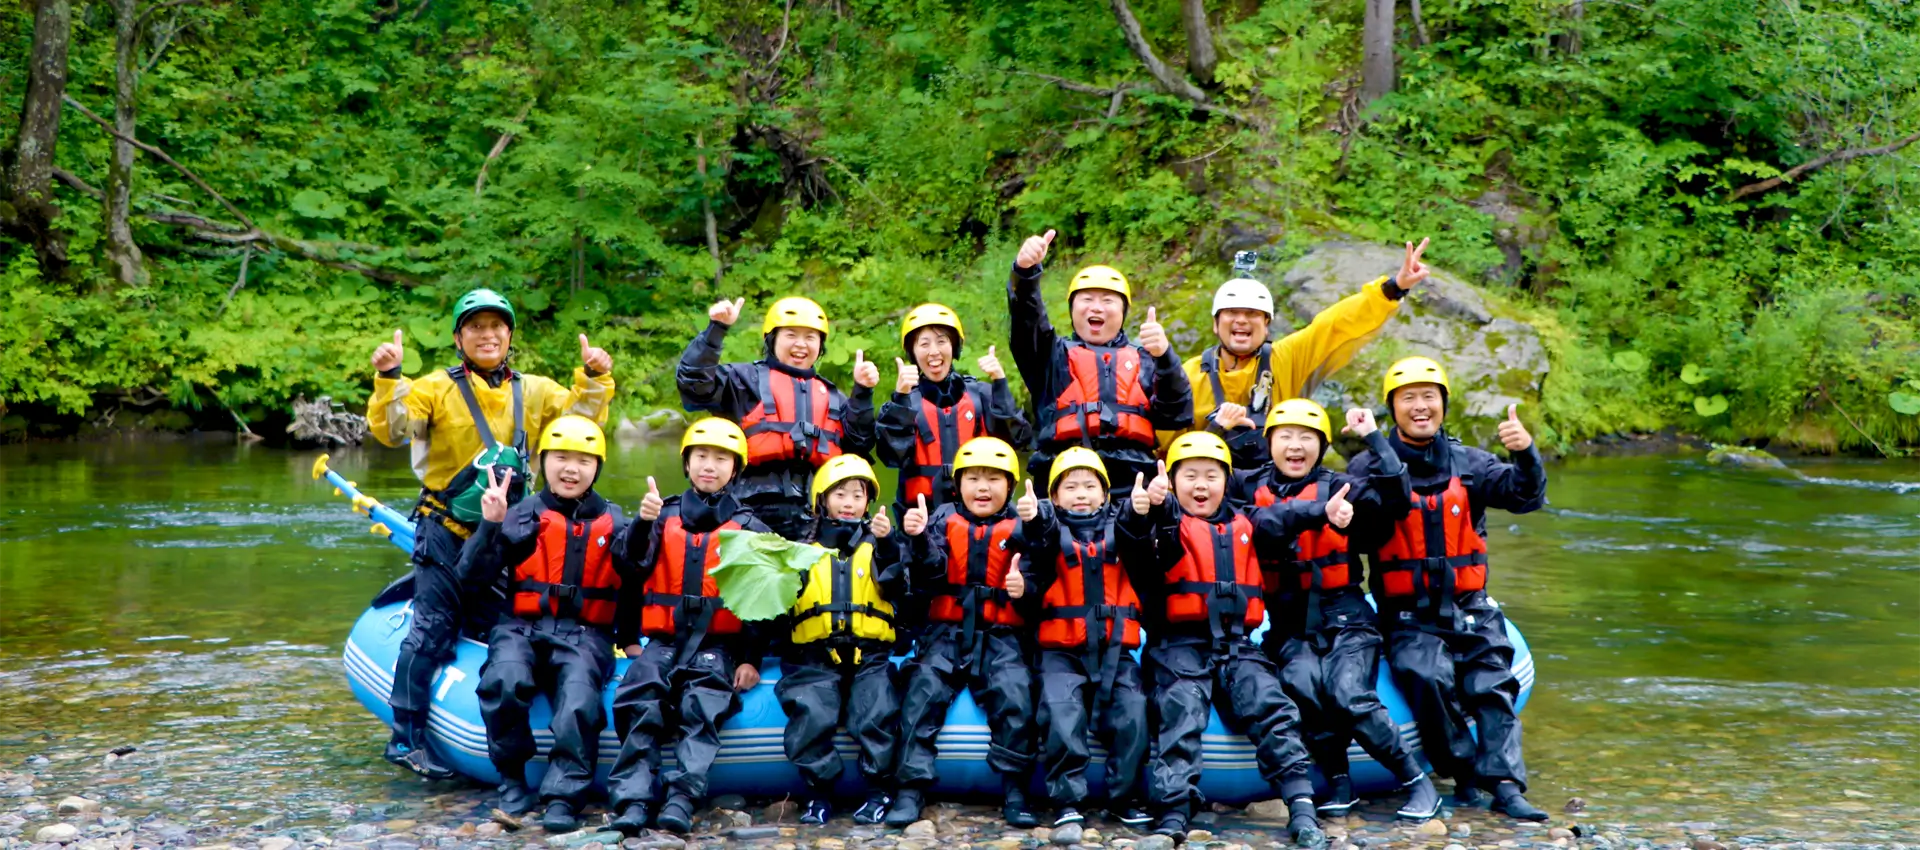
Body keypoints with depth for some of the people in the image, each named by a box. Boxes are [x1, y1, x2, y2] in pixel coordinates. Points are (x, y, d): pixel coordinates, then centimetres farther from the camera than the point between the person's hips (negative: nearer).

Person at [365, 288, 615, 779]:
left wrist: (594, 380, -9)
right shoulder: (437, 388, -3)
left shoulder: (534, 392, 9)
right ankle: (406, 738, -1)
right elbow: (391, 430, -14)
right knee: (432, 631, -8)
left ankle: (424, 590, 34)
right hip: (445, 531, -5)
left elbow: (580, 421, 6)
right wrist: (389, 379, -28)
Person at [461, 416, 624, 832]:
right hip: (523, 627, 0)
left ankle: (564, 797, -24)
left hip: (584, 634, 0)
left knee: (579, 700, -30)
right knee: (505, 681, -31)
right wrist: (491, 525, -15)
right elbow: (473, 574, -1)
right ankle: (512, 779, -11)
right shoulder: (524, 516, 9)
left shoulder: (611, 523, 12)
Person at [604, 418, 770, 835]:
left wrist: (752, 659, -1)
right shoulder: (665, 516, 14)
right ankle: (632, 800, -30)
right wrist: (643, 523, -19)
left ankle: (682, 797, -37)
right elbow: (631, 567, 0)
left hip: (718, 643, -1)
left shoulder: (749, 527, 11)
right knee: (642, 703, -26)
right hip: (663, 639, 1)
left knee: (701, 705, -29)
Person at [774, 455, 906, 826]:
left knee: (876, 714, -22)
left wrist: (887, 544, -20)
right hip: (815, 657, 1)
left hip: (869, 656, 0)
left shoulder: (876, 543, 14)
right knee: (810, 715, -22)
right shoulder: (805, 546, 17)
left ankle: (880, 791, -5)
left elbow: (895, 586, -5)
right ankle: (820, 792, -6)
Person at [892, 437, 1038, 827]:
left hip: (1002, 635, -1)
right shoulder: (944, 519, 6)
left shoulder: (1020, 528, 3)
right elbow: (931, 575, -7)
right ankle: (912, 788, -14)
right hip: (948, 631, 1)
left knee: (1015, 694, -24)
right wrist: (919, 538, -26)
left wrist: (1024, 590, -23)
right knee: (922, 692, -19)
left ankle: (1014, 789, -12)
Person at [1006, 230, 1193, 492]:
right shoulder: (1054, 355, 22)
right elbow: (1026, 318, 2)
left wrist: (1165, 357, -8)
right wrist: (1025, 271, -19)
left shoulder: (1144, 359, 23)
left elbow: (1176, 415, 8)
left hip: (1132, 479, 1)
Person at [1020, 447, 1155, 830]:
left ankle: (1126, 797, -1)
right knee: (1061, 711, -24)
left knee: (1132, 710, -17)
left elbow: (1137, 533, -14)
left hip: (1115, 648, 2)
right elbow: (1038, 540, -18)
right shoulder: (1052, 527, 6)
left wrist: (1140, 510, -38)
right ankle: (1068, 798, -14)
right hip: (1062, 648, -1)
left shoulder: (1117, 525, 10)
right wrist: (1032, 519, -42)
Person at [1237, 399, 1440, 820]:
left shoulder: (1339, 487, -1)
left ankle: (1417, 781, -7)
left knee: (1348, 694, -23)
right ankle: (1337, 781, -10)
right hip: (1289, 626, 2)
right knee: (1301, 683, -27)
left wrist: (1374, 438, -14)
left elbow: (1396, 497, -13)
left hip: (1344, 618, -2)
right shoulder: (1251, 488, 7)